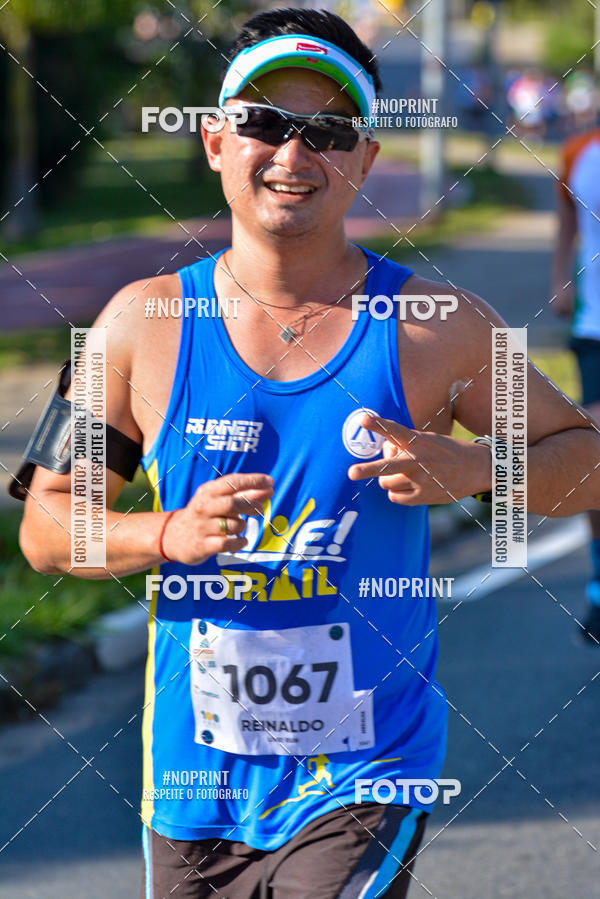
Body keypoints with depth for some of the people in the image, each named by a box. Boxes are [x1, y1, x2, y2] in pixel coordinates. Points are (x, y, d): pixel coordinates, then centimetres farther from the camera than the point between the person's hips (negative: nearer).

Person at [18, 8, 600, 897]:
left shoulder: (437, 330, -3)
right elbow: (45, 525, 4)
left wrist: (471, 469, -13)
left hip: (364, 781, -3)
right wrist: (170, 536, -15)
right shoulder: (145, 324, 0)